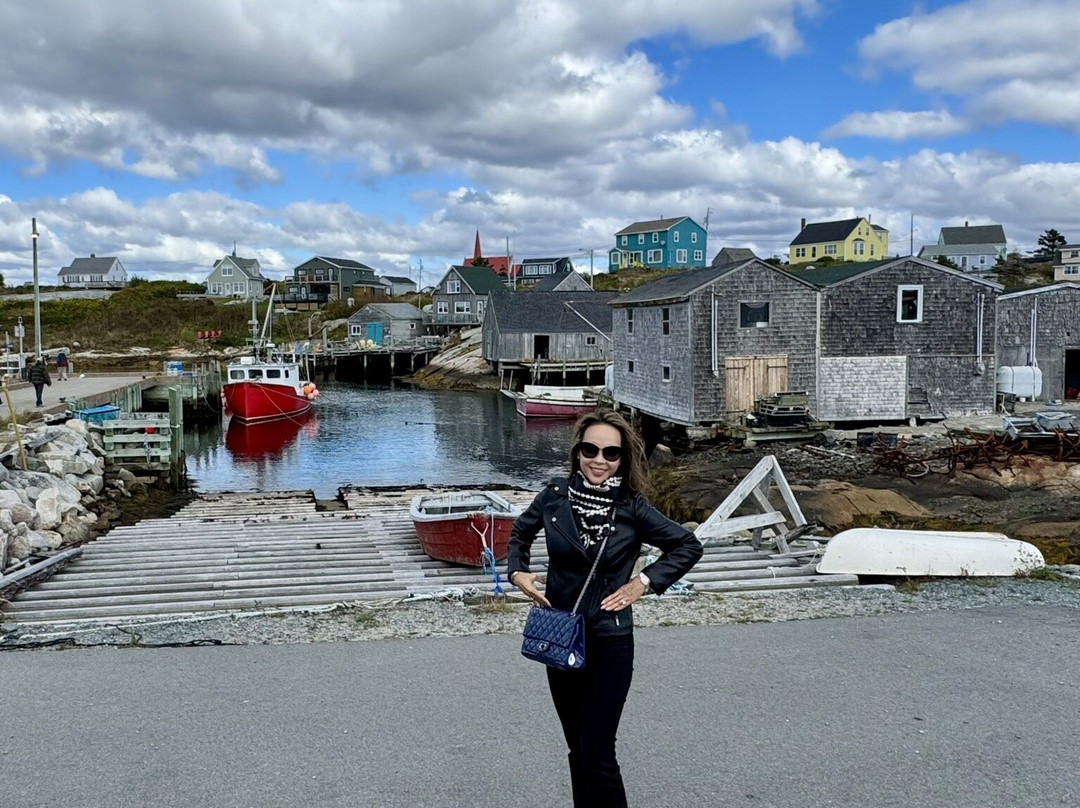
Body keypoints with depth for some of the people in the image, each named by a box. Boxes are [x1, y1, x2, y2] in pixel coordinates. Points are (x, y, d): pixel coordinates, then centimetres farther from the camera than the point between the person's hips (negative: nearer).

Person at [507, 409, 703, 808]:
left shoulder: (632, 509, -12)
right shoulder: (555, 496, -5)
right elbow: (521, 532, 16)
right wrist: (517, 571, 1)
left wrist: (644, 582, -7)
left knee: (597, 757, -3)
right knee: (578, 750, 16)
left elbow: (689, 546, 1)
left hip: (609, 643, -3)